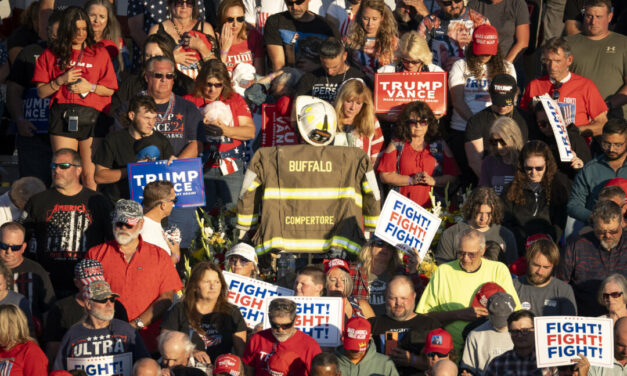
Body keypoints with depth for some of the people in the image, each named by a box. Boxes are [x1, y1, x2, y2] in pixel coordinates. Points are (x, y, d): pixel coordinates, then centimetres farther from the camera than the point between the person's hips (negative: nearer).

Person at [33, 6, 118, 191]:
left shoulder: (100, 54, 12)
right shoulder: (51, 55, 11)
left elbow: (110, 90, 11)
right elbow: (41, 92, 9)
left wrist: (90, 87, -6)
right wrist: (61, 80, -6)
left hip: (92, 116, 0)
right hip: (63, 116, 0)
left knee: (90, 175, -4)